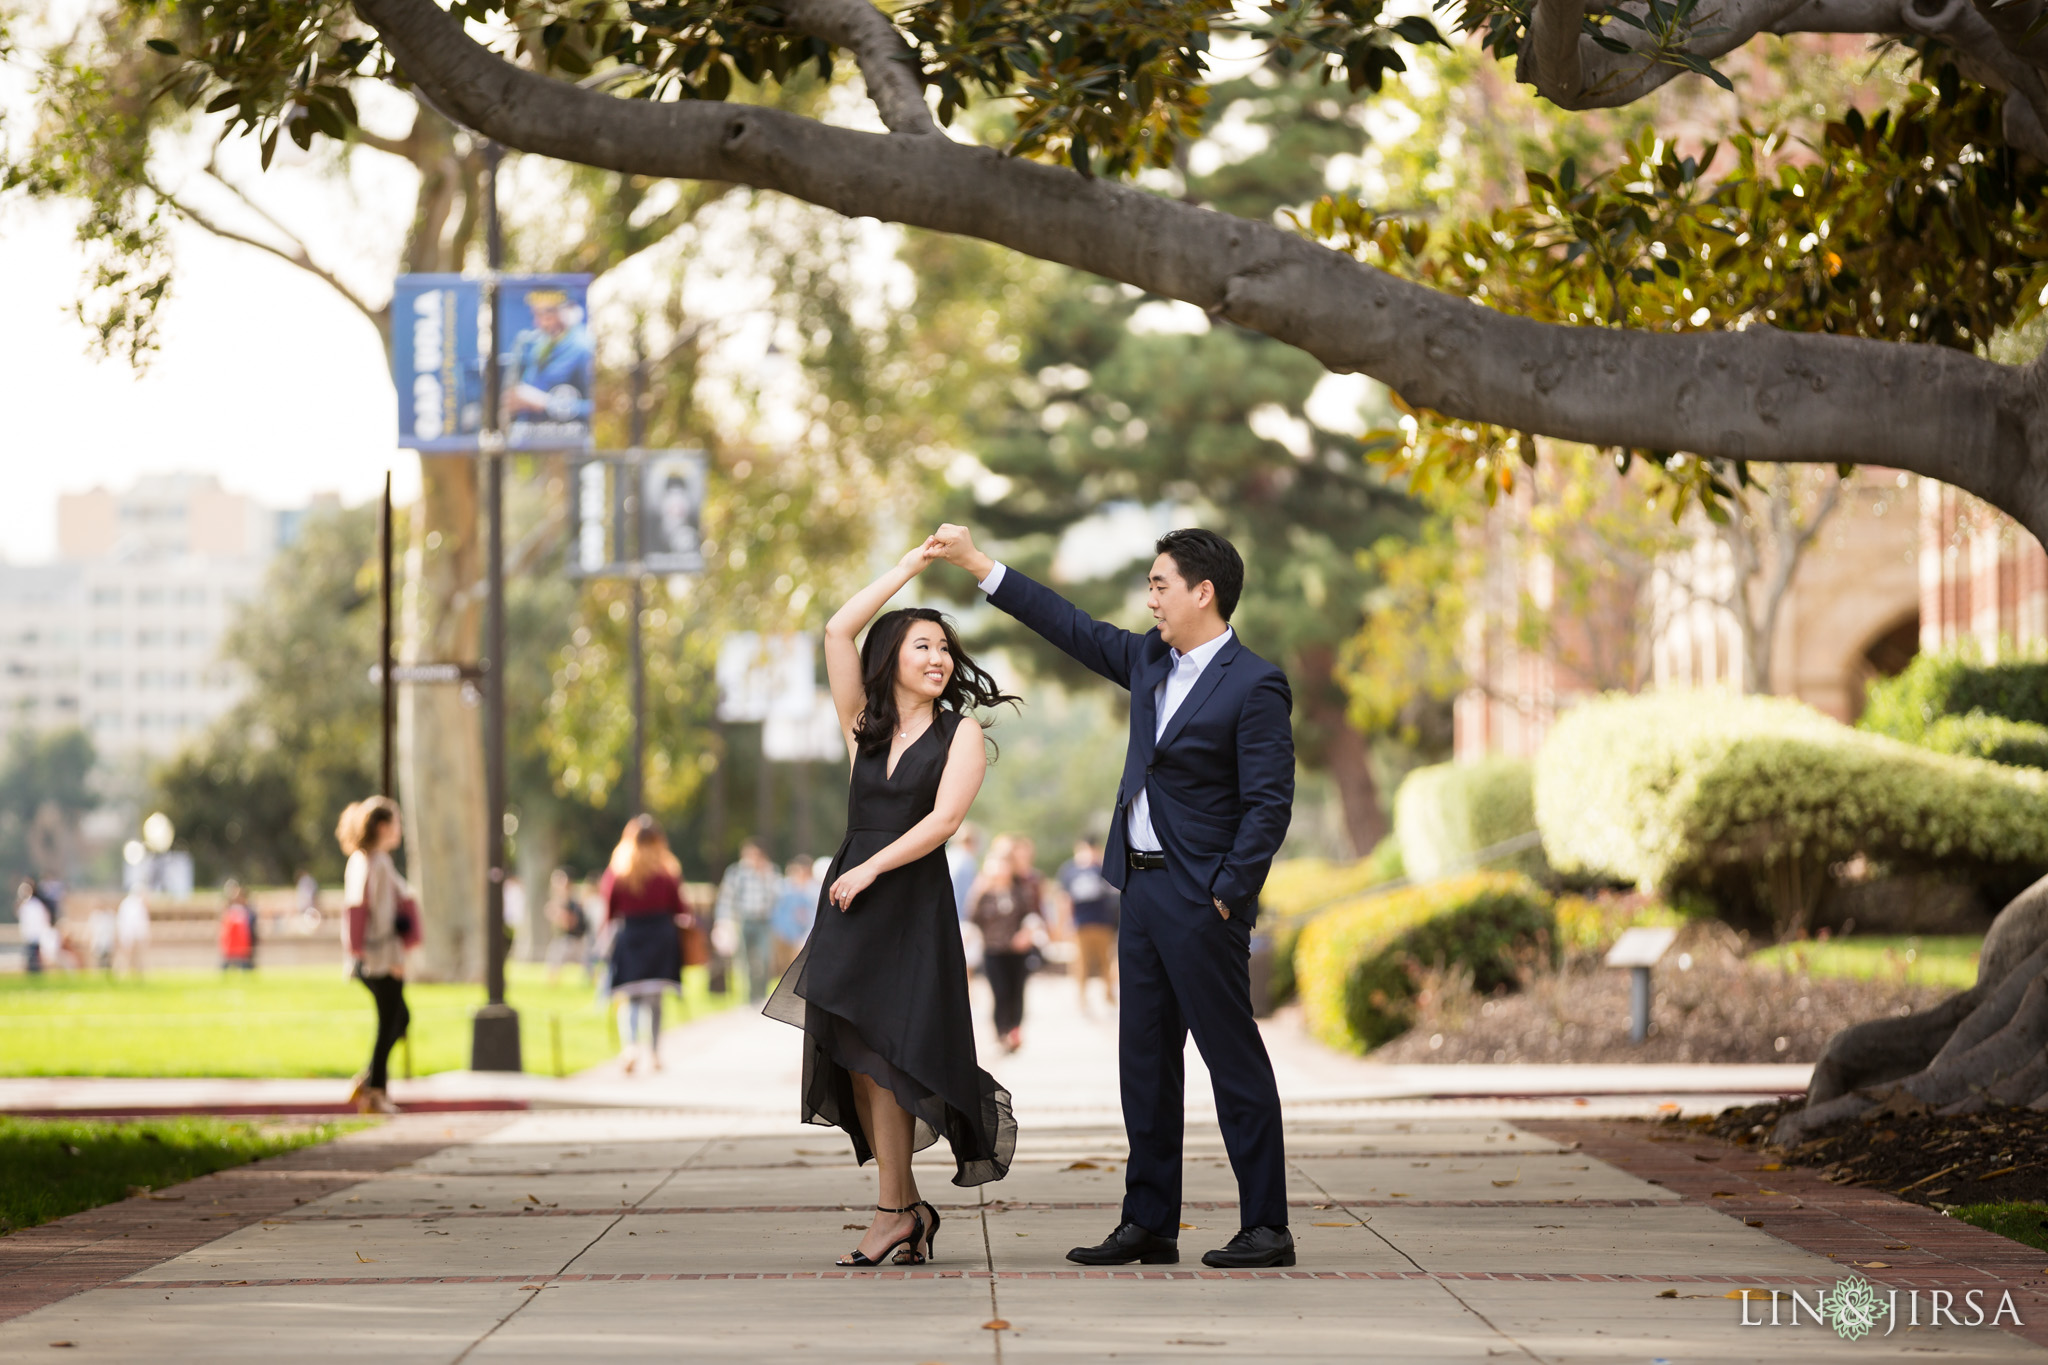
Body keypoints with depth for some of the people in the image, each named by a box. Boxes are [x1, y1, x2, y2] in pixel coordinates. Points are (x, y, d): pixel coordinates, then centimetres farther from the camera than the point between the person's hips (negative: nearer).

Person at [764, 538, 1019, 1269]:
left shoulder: (961, 734, 2)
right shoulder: (864, 725, 12)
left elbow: (943, 819, -9)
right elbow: (838, 631, 4)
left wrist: (872, 869, -12)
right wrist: (907, 570, 7)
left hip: (913, 902, -5)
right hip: (850, 895, 5)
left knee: (880, 1050, -11)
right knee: (855, 1057, 2)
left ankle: (893, 1211, -7)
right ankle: (906, 1207, 9)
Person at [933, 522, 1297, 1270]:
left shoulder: (1254, 686, -12)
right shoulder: (1152, 661, 11)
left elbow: (1269, 803, -15)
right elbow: (1075, 629, 21)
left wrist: (1227, 895, -16)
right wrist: (978, 564, 22)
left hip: (1200, 902, -8)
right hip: (1141, 888, 8)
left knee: (1233, 1058, -5)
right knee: (1145, 1062, 10)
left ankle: (1266, 1227, -1)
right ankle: (1148, 1224, 16)